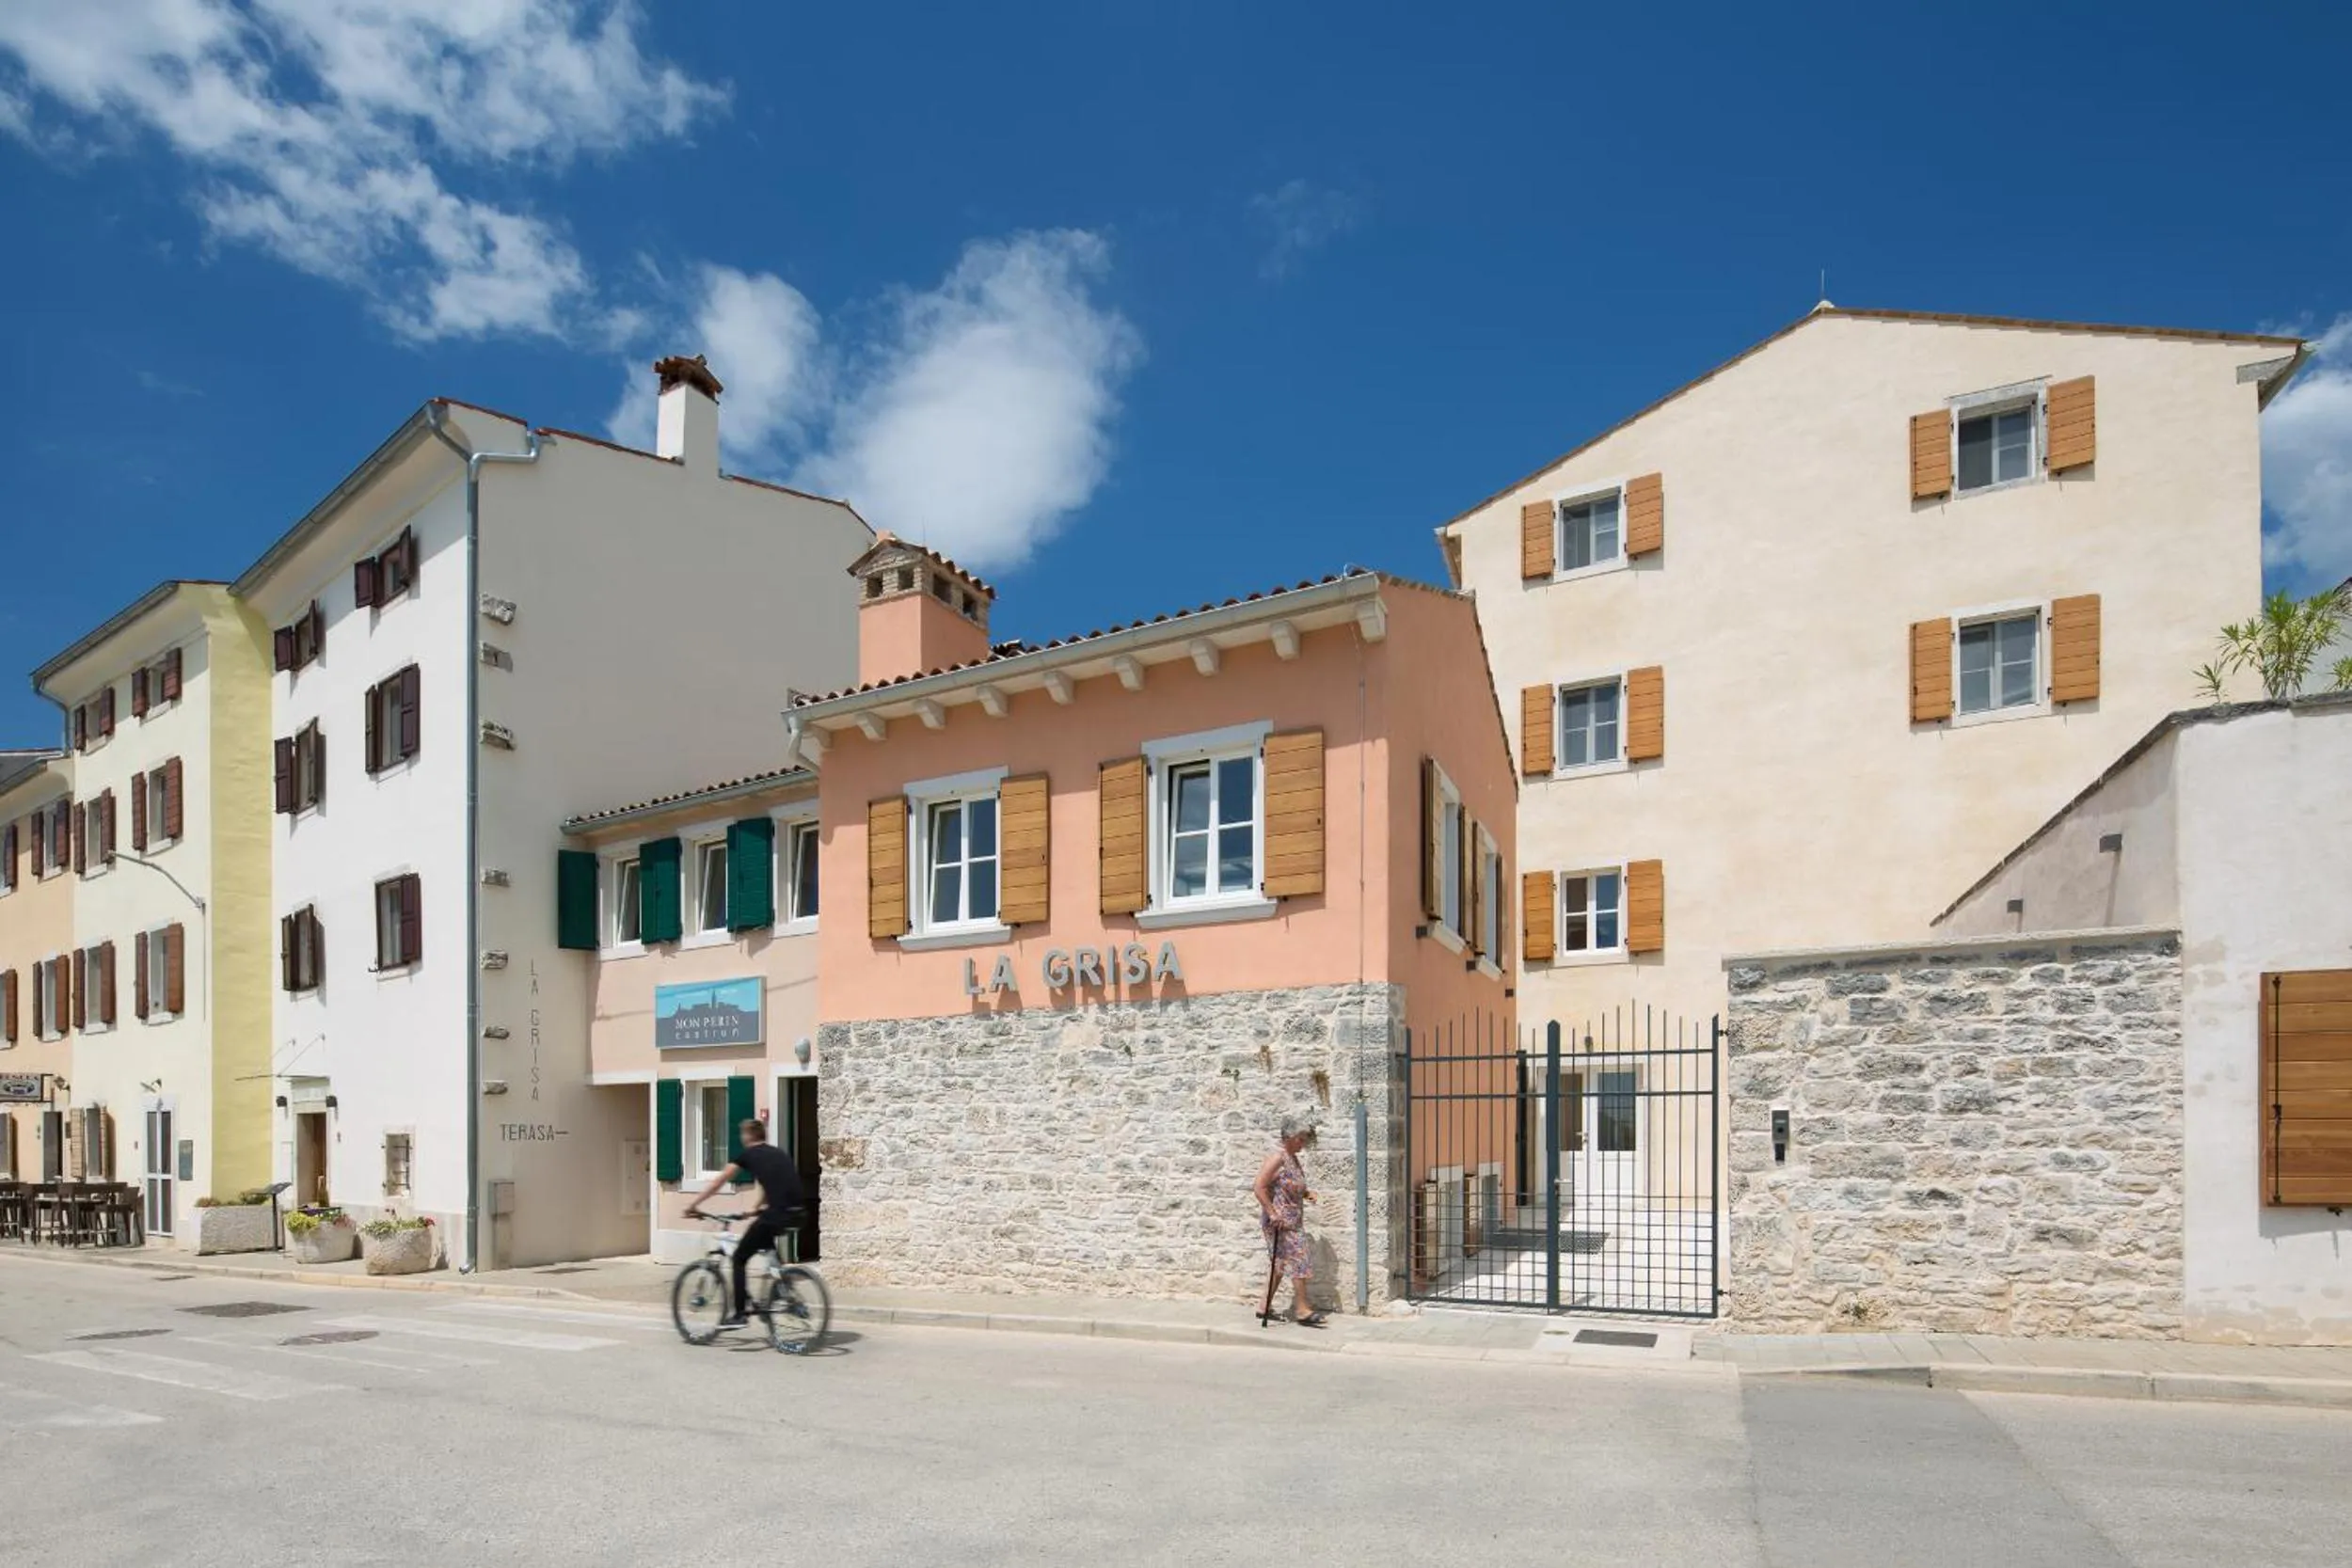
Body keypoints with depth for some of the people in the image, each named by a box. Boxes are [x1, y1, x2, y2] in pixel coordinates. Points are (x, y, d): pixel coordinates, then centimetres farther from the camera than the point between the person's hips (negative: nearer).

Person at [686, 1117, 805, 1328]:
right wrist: (757, 1210, 46)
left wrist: (693, 1206, 21)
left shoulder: (748, 1155, 8)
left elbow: (718, 1182, 13)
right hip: (796, 1215, 6)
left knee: (739, 1258, 11)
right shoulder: (780, 1154, 25)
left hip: (776, 1214, -6)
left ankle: (739, 1314, 8)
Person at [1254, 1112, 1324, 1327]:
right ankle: (1302, 1309, -2)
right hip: (1280, 1221, -9)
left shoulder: (1293, 1159, 13)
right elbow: (1260, 1187, -21)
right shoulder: (1277, 1158, -16)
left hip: (1292, 1221, 9)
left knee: (1282, 1264, 13)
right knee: (1298, 1260, -8)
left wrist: (1306, 1194, 7)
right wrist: (1272, 1213, -24)